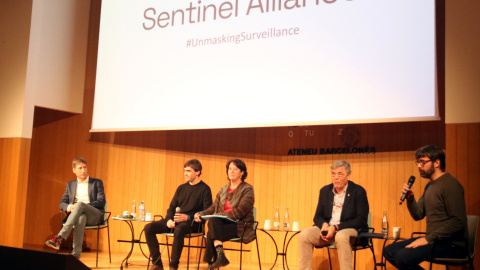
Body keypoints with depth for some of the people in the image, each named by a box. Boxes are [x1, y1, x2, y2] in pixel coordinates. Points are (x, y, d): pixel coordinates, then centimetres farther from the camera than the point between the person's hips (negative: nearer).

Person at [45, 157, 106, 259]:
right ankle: (76, 254, -46)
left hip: (94, 215, -2)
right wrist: (68, 207, -9)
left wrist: (84, 205, -13)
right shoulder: (70, 184, 25)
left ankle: (60, 237, -47)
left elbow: (101, 202, 2)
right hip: (77, 214, 2)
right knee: (81, 218, -39)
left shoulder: (97, 182, 15)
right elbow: (62, 203, 17)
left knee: (80, 204, -36)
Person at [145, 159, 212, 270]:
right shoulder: (181, 188, 19)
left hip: (193, 223, -7)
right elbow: (172, 207, 20)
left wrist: (188, 217, -19)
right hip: (175, 221, 7)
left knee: (179, 229, -40)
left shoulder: (204, 189, 0)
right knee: (149, 227, -13)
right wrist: (169, 219, -2)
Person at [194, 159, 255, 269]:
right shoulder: (223, 190, 18)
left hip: (240, 226, -5)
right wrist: (201, 214, -10)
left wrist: (219, 215, -22)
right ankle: (220, 255, -36)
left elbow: (240, 211, -15)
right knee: (213, 220, -31)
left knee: (211, 233, -28)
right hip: (223, 223, 5)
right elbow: (213, 208, 11)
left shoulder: (247, 189, -2)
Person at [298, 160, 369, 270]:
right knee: (304, 234, -21)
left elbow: (361, 220, -9)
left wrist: (336, 228, -18)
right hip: (327, 228, 5)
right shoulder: (325, 191, 12)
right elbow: (318, 216, 14)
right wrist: (324, 225, -11)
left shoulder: (358, 191, -2)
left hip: (350, 229, -4)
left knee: (341, 236, -38)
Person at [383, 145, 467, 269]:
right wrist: (409, 198, -3)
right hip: (432, 239, 9)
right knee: (388, 251, 1)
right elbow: (418, 215, 16)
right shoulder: (430, 185, 16)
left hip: (450, 243, -9)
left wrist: (428, 238, -20)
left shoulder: (450, 184, -14)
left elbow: (458, 222, -21)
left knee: (403, 256, -27)